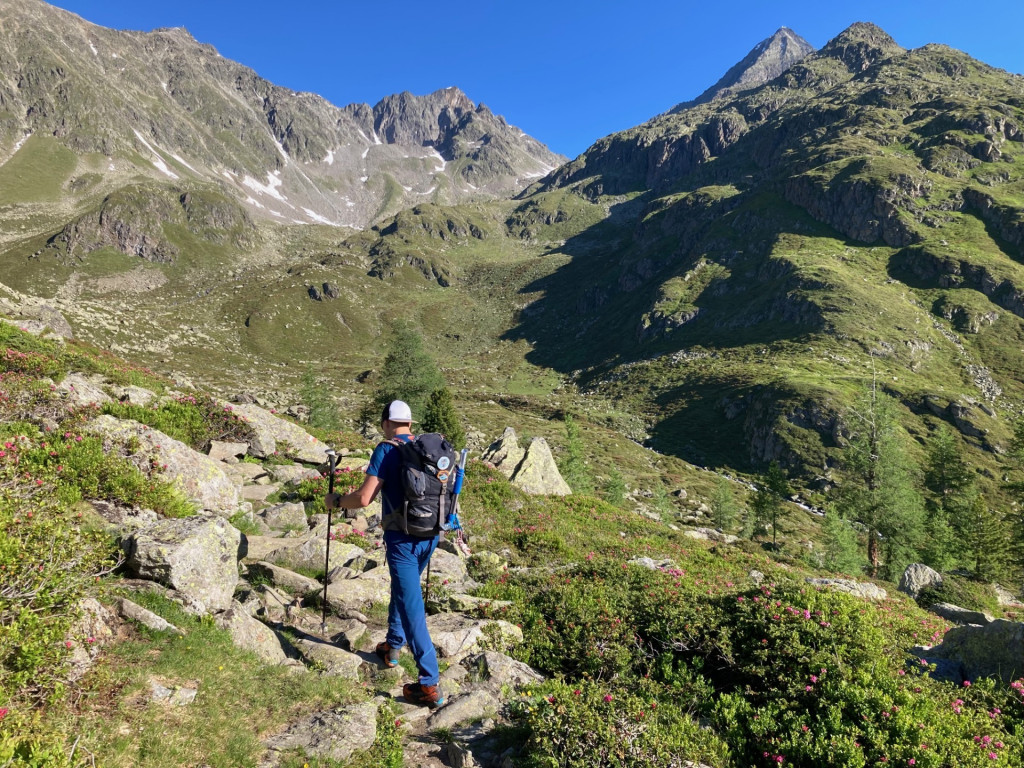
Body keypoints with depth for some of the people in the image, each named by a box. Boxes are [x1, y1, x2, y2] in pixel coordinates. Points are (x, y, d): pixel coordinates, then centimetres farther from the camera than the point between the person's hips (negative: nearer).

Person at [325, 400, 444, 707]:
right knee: (404, 587, 28)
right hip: (430, 535, 6)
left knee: (411, 606, -2)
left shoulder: (386, 450, -11)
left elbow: (364, 498, -17)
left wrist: (337, 501, 2)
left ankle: (430, 684, -1)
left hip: (402, 539, -6)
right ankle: (392, 645, 42)